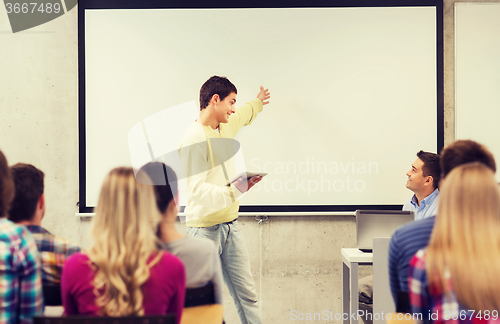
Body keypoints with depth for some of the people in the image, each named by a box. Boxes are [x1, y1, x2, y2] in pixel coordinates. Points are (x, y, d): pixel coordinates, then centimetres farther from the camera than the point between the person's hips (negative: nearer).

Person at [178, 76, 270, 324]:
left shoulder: (225, 126, 11)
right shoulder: (194, 139, -17)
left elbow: (244, 115, 38)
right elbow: (197, 190, -24)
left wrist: (257, 103, 56)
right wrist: (234, 191, -34)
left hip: (230, 224, 8)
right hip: (204, 228, -8)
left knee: (246, 293, 7)